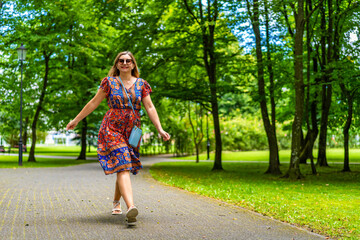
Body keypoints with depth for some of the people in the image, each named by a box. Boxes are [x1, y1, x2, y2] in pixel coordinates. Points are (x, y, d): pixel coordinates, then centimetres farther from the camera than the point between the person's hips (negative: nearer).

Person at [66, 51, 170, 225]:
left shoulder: (141, 84, 9)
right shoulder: (109, 82, 3)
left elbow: (150, 108, 6)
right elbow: (94, 103, 9)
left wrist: (160, 129, -4)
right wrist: (76, 120, 11)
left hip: (132, 131, 3)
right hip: (112, 129, -3)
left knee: (124, 168, 10)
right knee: (122, 166, -19)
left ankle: (116, 202, 34)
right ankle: (131, 207, -33)